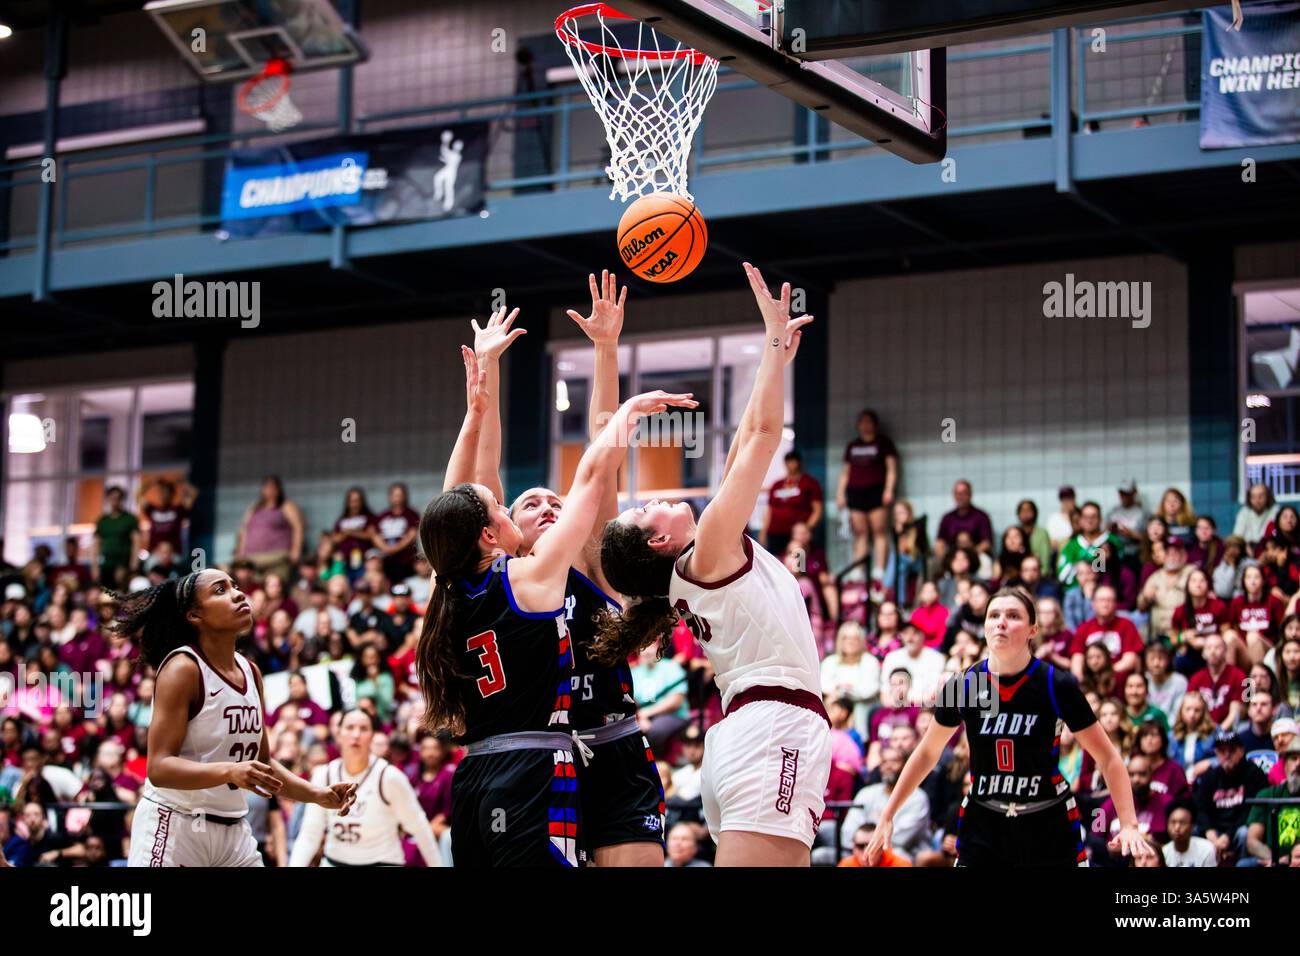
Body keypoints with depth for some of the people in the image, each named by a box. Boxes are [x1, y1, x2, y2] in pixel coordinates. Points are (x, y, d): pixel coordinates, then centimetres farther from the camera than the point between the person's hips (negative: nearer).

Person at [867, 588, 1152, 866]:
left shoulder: (1058, 686, -14)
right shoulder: (962, 685, -7)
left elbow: (1108, 757, -6)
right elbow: (927, 753, 9)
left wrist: (1129, 825, -18)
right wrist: (887, 816, 9)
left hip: (1049, 827, -1)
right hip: (982, 827, 2)